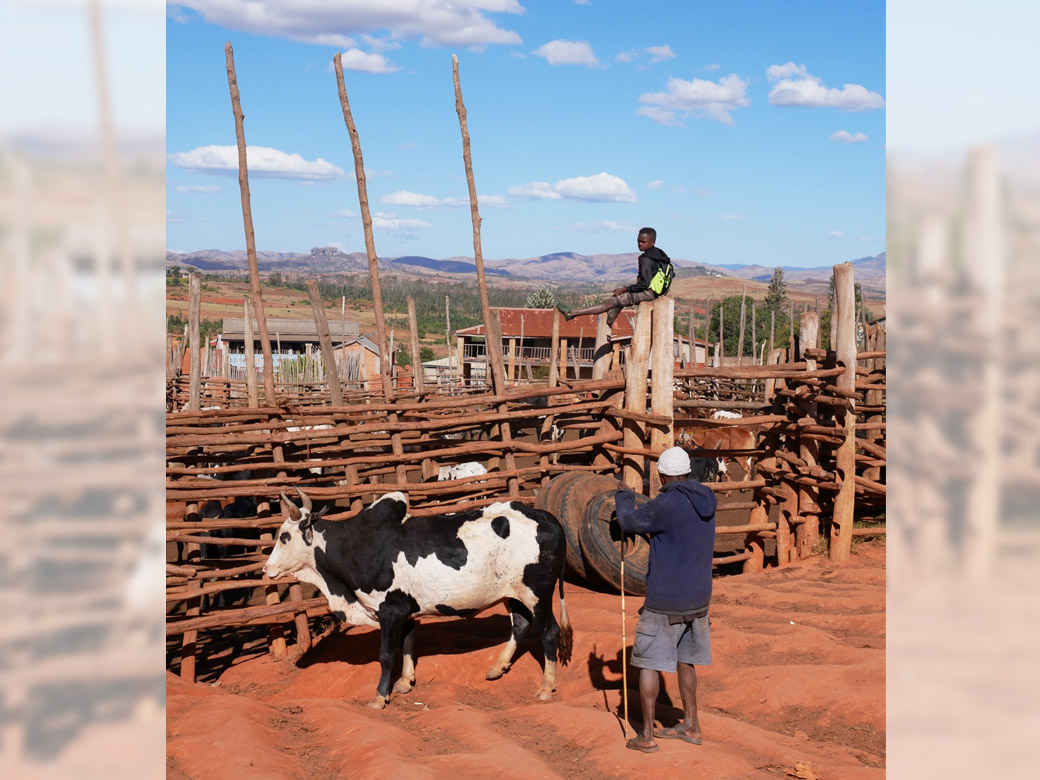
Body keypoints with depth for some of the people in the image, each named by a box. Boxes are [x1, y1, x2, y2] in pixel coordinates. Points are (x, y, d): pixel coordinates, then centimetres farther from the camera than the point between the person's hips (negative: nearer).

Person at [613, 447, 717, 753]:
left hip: (665, 601, -7)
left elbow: (629, 522, -8)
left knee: (649, 662, 4)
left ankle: (646, 735, 7)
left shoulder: (667, 504, -21)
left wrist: (623, 497, 11)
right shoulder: (707, 501, 2)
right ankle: (690, 725, 27)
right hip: (698, 597, 7)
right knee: (684, 659, 21)